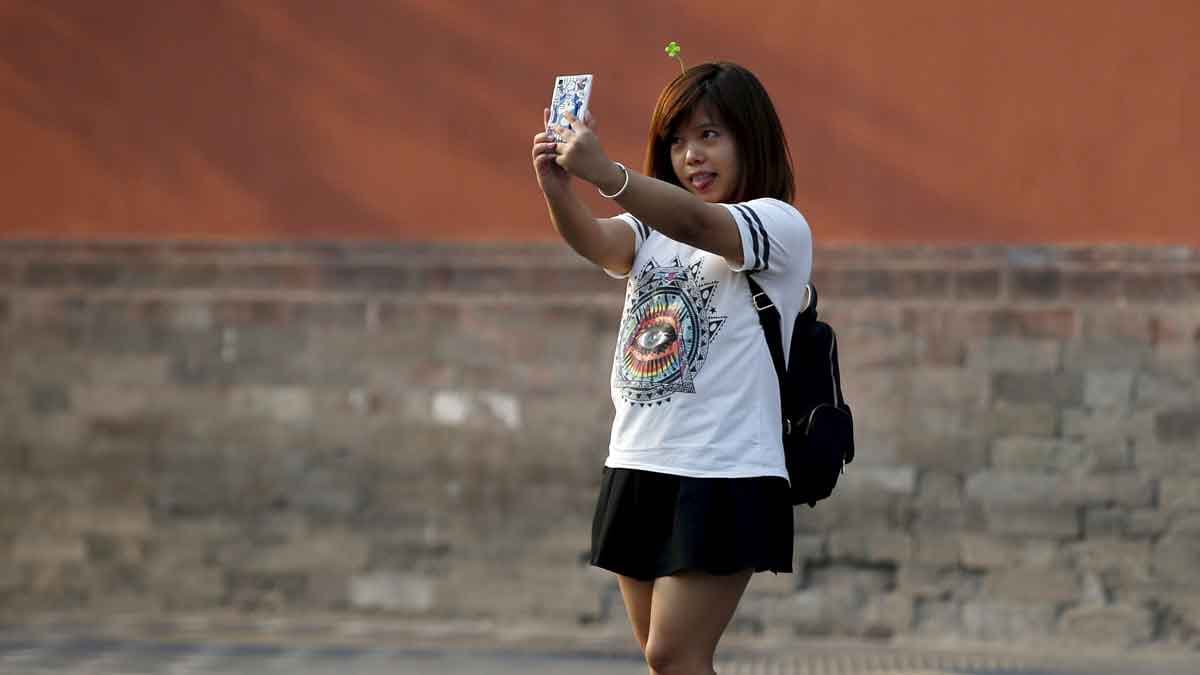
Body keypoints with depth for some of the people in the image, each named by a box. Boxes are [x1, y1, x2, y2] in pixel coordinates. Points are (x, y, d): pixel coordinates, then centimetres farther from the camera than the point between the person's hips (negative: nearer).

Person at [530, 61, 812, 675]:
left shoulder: (781, 227, -5)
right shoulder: (654, 228, 15)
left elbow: (697, 224, -26)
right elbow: (597, 242, -8)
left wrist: (604, 173, -41)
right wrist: (557, 187, -30)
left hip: (725, 480, -7)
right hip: (638, 470, 7)